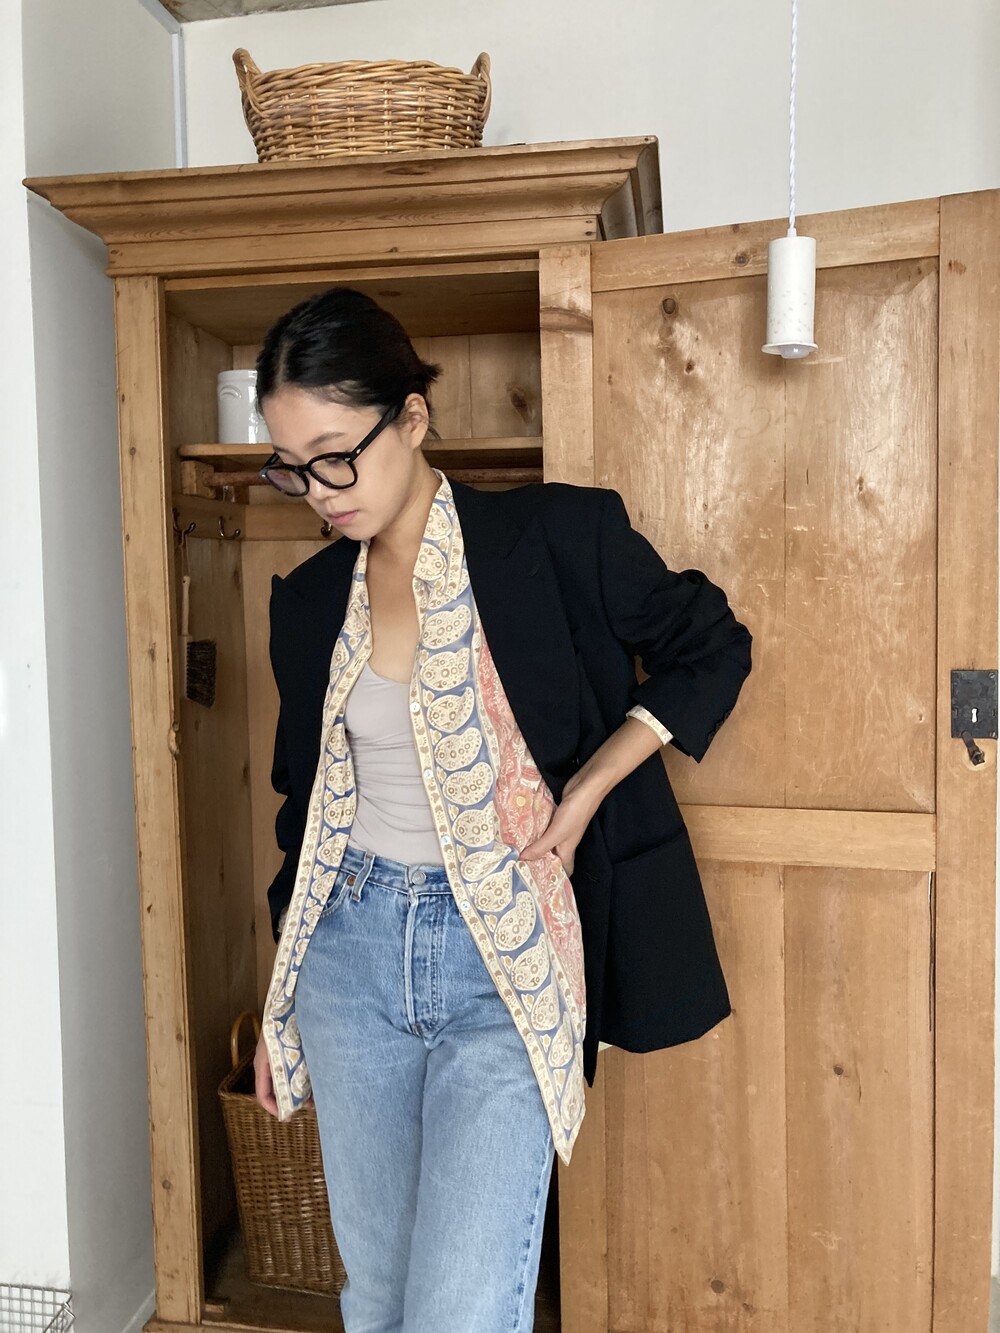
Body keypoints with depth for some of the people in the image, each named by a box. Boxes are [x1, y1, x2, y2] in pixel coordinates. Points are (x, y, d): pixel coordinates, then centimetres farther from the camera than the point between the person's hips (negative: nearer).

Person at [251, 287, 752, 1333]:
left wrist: (587, 790, -9)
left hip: (505, 964, -4)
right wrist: (280, 1006, 18)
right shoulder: (309, 600, 5)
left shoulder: (559, 535, -8)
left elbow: (712, 648, 3)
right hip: (351, 948, 5)